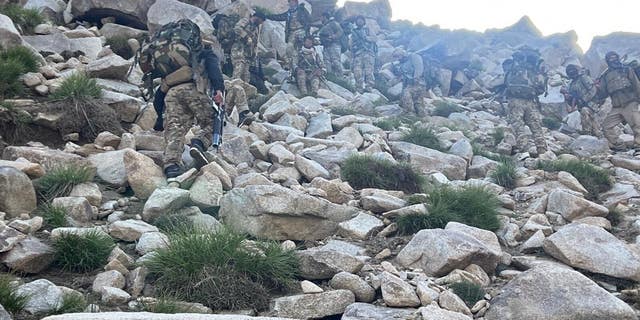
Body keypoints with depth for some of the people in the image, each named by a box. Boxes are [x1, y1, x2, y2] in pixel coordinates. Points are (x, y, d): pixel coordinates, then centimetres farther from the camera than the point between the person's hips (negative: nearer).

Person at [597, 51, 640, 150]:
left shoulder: (627, 70, 8)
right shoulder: (605, 76, 14)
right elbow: (603, 95, 13)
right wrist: (599, 88, -7)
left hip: (630, 104, -4)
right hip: (616, 108, 4)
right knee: (606, 125, 1)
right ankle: (617, 146, 10)